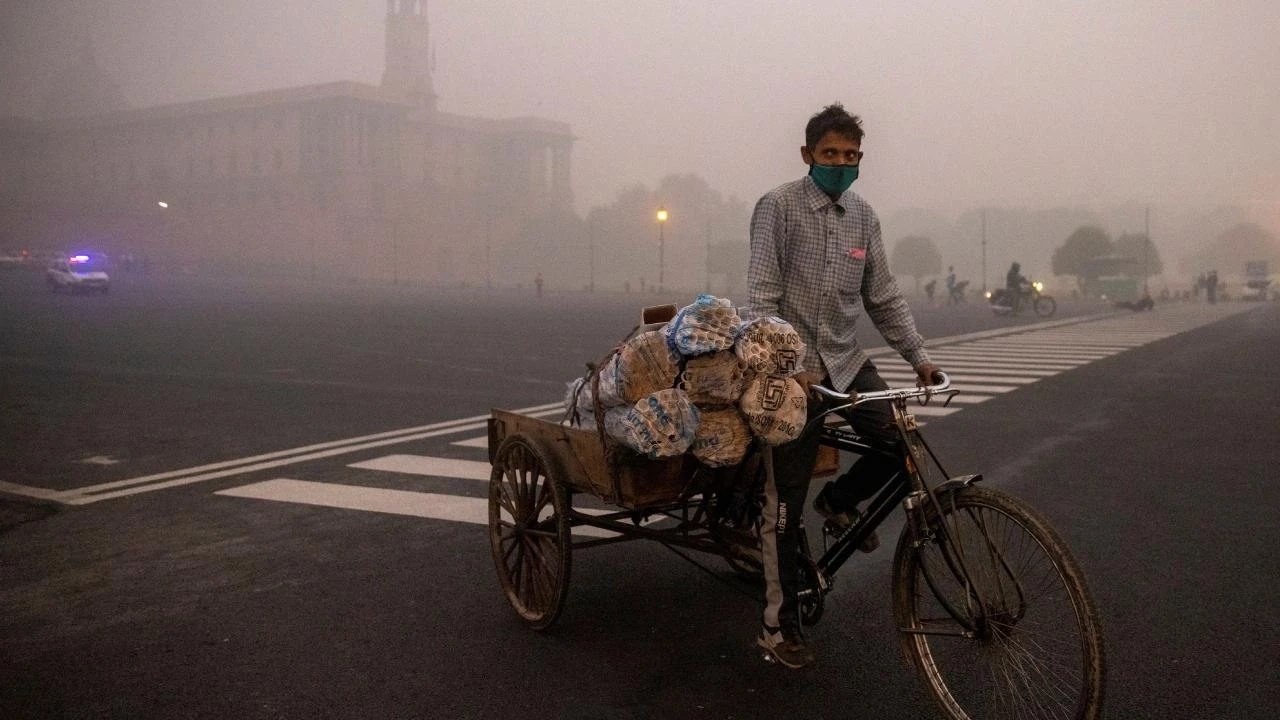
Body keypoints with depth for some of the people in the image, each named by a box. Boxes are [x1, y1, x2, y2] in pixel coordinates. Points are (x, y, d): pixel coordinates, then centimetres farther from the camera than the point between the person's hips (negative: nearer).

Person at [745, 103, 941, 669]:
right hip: (795, 366, -5)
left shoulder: (863, 216, 9)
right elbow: (761, 299, -15)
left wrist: (918, 356, 6)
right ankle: (779, 626, 13)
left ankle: (840, 500, 18)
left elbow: (883, 297, 14)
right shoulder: (778, 207, -8)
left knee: (901, 440, -15)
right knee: (785, 505, -1)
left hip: (846, 360, 6)